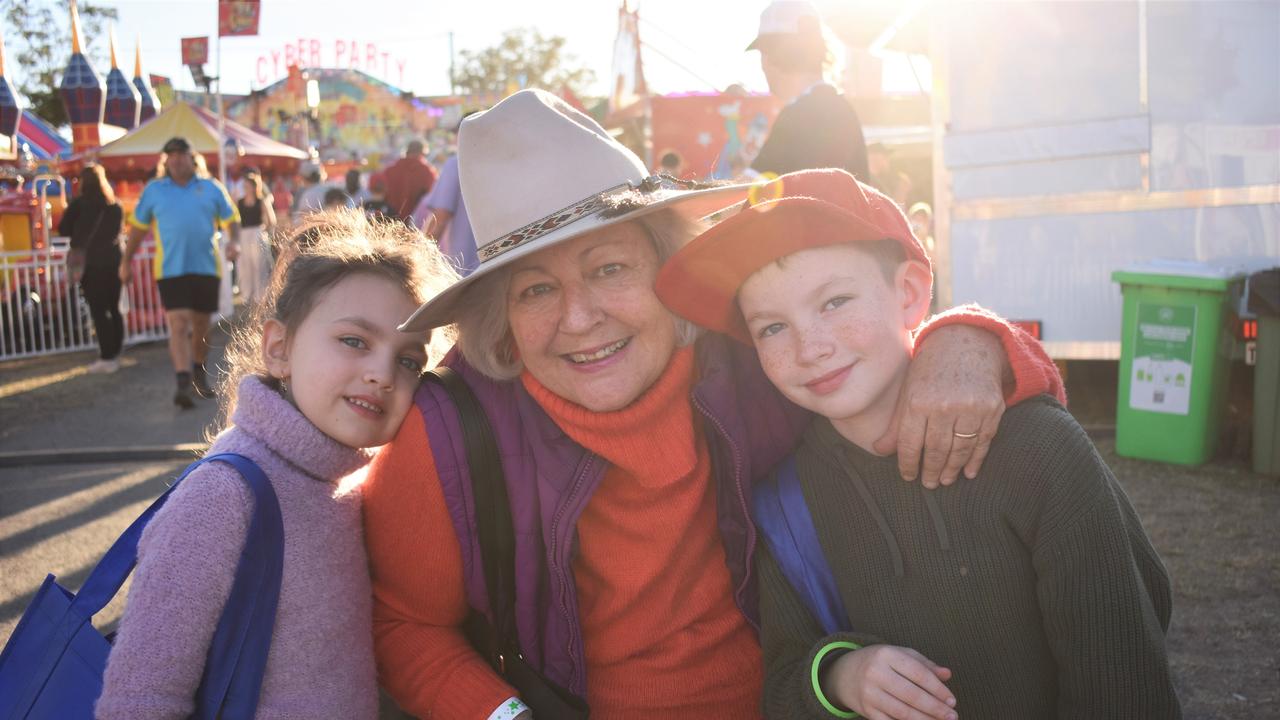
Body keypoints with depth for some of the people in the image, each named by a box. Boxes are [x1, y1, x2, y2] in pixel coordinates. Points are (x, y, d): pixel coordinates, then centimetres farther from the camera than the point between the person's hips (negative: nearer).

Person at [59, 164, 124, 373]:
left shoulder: (79, 204, -5)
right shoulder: (114, 205, 9)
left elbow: (63, 230, -1)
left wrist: (79, 233, 15)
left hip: (90, 263, -5)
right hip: (113, 261, 5)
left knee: (98, 311, -5)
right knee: (113, 309, 12)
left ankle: (107, 358, -8)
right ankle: (114, 353, 16)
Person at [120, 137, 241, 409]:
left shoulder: (211, 187, 8)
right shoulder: (153, 190, 8)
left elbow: (231, 219, 10)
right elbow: (138, 227, 15)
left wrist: (234, 241, -10)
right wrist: (126, 261, 16)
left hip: (207, 266, 2)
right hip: (170, 269, -1)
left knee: (201, 325, 11)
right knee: (179, 325, -14)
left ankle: (198, 373, 32)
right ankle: (183, 383, -19)